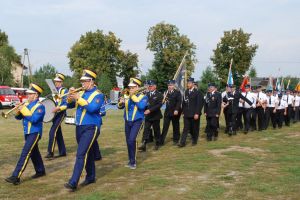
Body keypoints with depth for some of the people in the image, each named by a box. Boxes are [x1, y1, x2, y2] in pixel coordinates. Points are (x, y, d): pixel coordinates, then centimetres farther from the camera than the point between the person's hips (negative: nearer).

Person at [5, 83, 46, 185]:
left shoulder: (40, 106, -13)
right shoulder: (27, 104, 9)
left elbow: (34, 119, -27)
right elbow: (18, 117, 10)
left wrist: (24, 110, -24)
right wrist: (18, 111, -11)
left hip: (35, 133, -8)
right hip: (27, 133, 8)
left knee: (25, 153, -13)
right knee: (34, 153, 19)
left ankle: (16, 177, -15)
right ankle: (40, 171, 35)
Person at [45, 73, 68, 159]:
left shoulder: (64, 91, -8)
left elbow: (66, 104, -14)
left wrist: (58, 108, -28)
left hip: (60, 114, -8)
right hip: (54, 114, 8)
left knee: (52, 132, -15)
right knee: (58, 132, 11)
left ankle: (51, 152, -13)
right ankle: (62, 152, 20)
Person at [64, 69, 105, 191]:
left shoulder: (98, 95, -8)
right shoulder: (81, 93, 11)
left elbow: (92, 108, -23)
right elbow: (70, 105, 10)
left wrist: (79, 98, -24)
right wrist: (70, 96, -10)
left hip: (91, 128, -7)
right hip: (79, 127, 7)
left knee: (81, 154, -14)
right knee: (87, 153, 16)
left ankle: (73, 182, -17)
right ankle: (90, 177, 29)